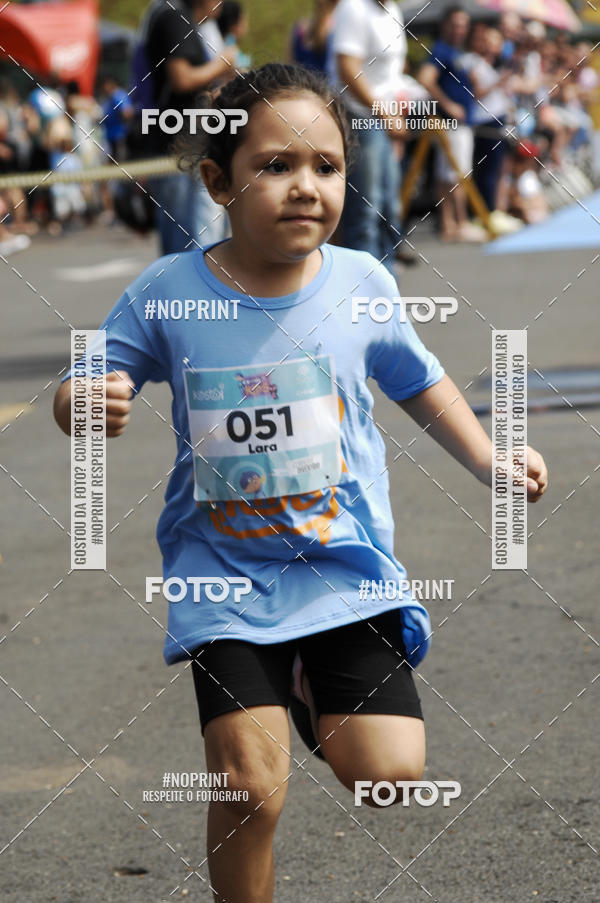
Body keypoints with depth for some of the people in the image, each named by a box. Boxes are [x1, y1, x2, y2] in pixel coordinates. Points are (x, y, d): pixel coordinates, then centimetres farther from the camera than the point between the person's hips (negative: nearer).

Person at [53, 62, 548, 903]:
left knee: (392, 777, -7)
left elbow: (421, 383, 14)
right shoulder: (168, 292, -9)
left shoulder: (362, 283, -5)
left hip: (347, 565, 2)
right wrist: (88, 405, -23)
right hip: (225, 572, -1)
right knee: (250, 787, -12)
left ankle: (316, 688, 26)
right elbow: (79, 389, 0)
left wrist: (489, 461, 4)